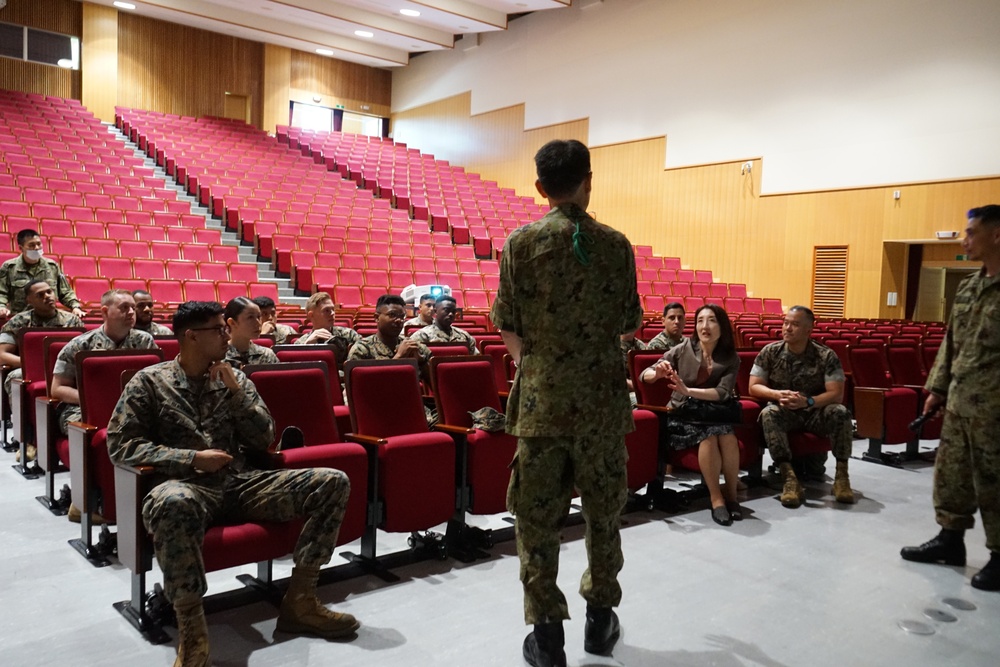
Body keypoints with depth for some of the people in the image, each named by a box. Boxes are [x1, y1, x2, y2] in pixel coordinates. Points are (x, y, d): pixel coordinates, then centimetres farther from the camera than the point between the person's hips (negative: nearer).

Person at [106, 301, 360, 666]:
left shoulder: (236, 378, 13)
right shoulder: (150, 381, 3)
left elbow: (263, 440, 9)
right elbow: (120, 444, -4)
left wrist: (235, 391, -4)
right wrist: (191, 458, -13)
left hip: (242, 483, 5)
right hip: (188, 485, -4)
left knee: (333, 481, -13)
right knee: (170, 502, -44)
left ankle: (299, 600, -8)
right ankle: (192, 629, -26)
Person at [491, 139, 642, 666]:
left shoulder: (521, 242, -4)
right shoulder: (615, 244, -2)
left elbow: (506, 324, -2)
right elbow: (630, 322, 2)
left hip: (541, 395, -1)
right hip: (602, 396, 2)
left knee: (536, 515, 7)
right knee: (603, 508, 16)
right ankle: (600, 618, 29)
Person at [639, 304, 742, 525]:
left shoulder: (731, 359, 2)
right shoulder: (682, 350, -2)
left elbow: (723, 393, -14)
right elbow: (644, 376, -5)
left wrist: (688, 391, -28)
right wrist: (658, 373, -30)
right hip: (681, 415, -2)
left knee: (728, 437, -31)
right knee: (709, 436, -32)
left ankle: (731, 495, -13)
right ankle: (716, 499, -21)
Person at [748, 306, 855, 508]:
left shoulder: (826, 356, -6)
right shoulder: (769, 352, -3)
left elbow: (836, 394, -13)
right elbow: (754, 387, -5)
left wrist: (807, 401, -32)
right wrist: (778, 395, -26)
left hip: (815, 412, 0)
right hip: (784, 411, 0)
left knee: (840, 412, -30)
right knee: (768, 414, -33)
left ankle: (841, 475, -18)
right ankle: (789, 478, -39)